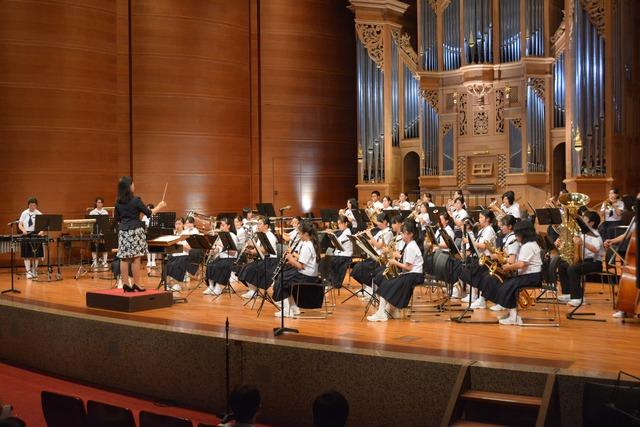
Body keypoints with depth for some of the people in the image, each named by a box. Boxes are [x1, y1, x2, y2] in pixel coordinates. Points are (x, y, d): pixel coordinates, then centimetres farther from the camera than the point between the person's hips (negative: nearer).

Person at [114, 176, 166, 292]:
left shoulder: (118, 202, 6)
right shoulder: (135, 200, -10)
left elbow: (117, 219, 14)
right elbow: (149, 213, -3)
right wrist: (159, 206, 12)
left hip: (123, 231, 6)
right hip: (135, 230, -6)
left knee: (124, 258, 5)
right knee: (135, 258, -1)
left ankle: (125, 284, 7)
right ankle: (136, 284, 3)